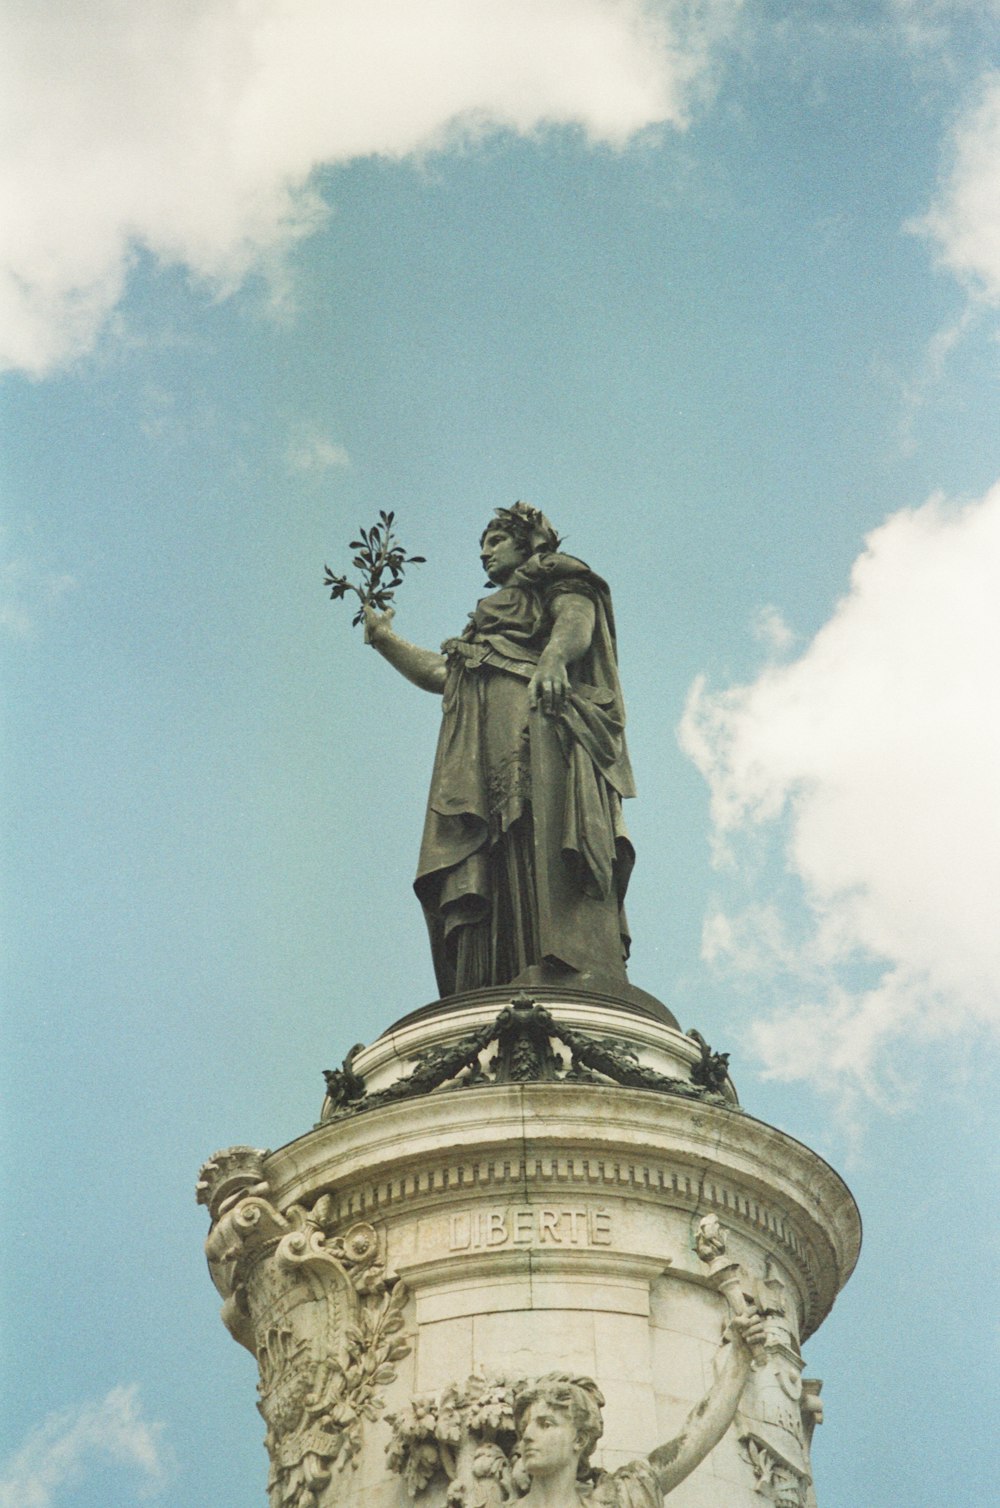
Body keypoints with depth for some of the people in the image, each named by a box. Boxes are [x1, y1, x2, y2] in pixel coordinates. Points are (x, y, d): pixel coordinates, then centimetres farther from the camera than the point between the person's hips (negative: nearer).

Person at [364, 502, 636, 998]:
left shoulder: (558, 578, 20)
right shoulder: (491, 615, 42)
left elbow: (577, 622, -2)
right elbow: (440, 674, 40)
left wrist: (554, 655, -25)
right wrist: (383, 637, 49)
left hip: (538, 721, -6)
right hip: (486, 748, 7)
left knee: (545, 842, -28)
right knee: (488, 865, -14)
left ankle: (573, 973, -45)